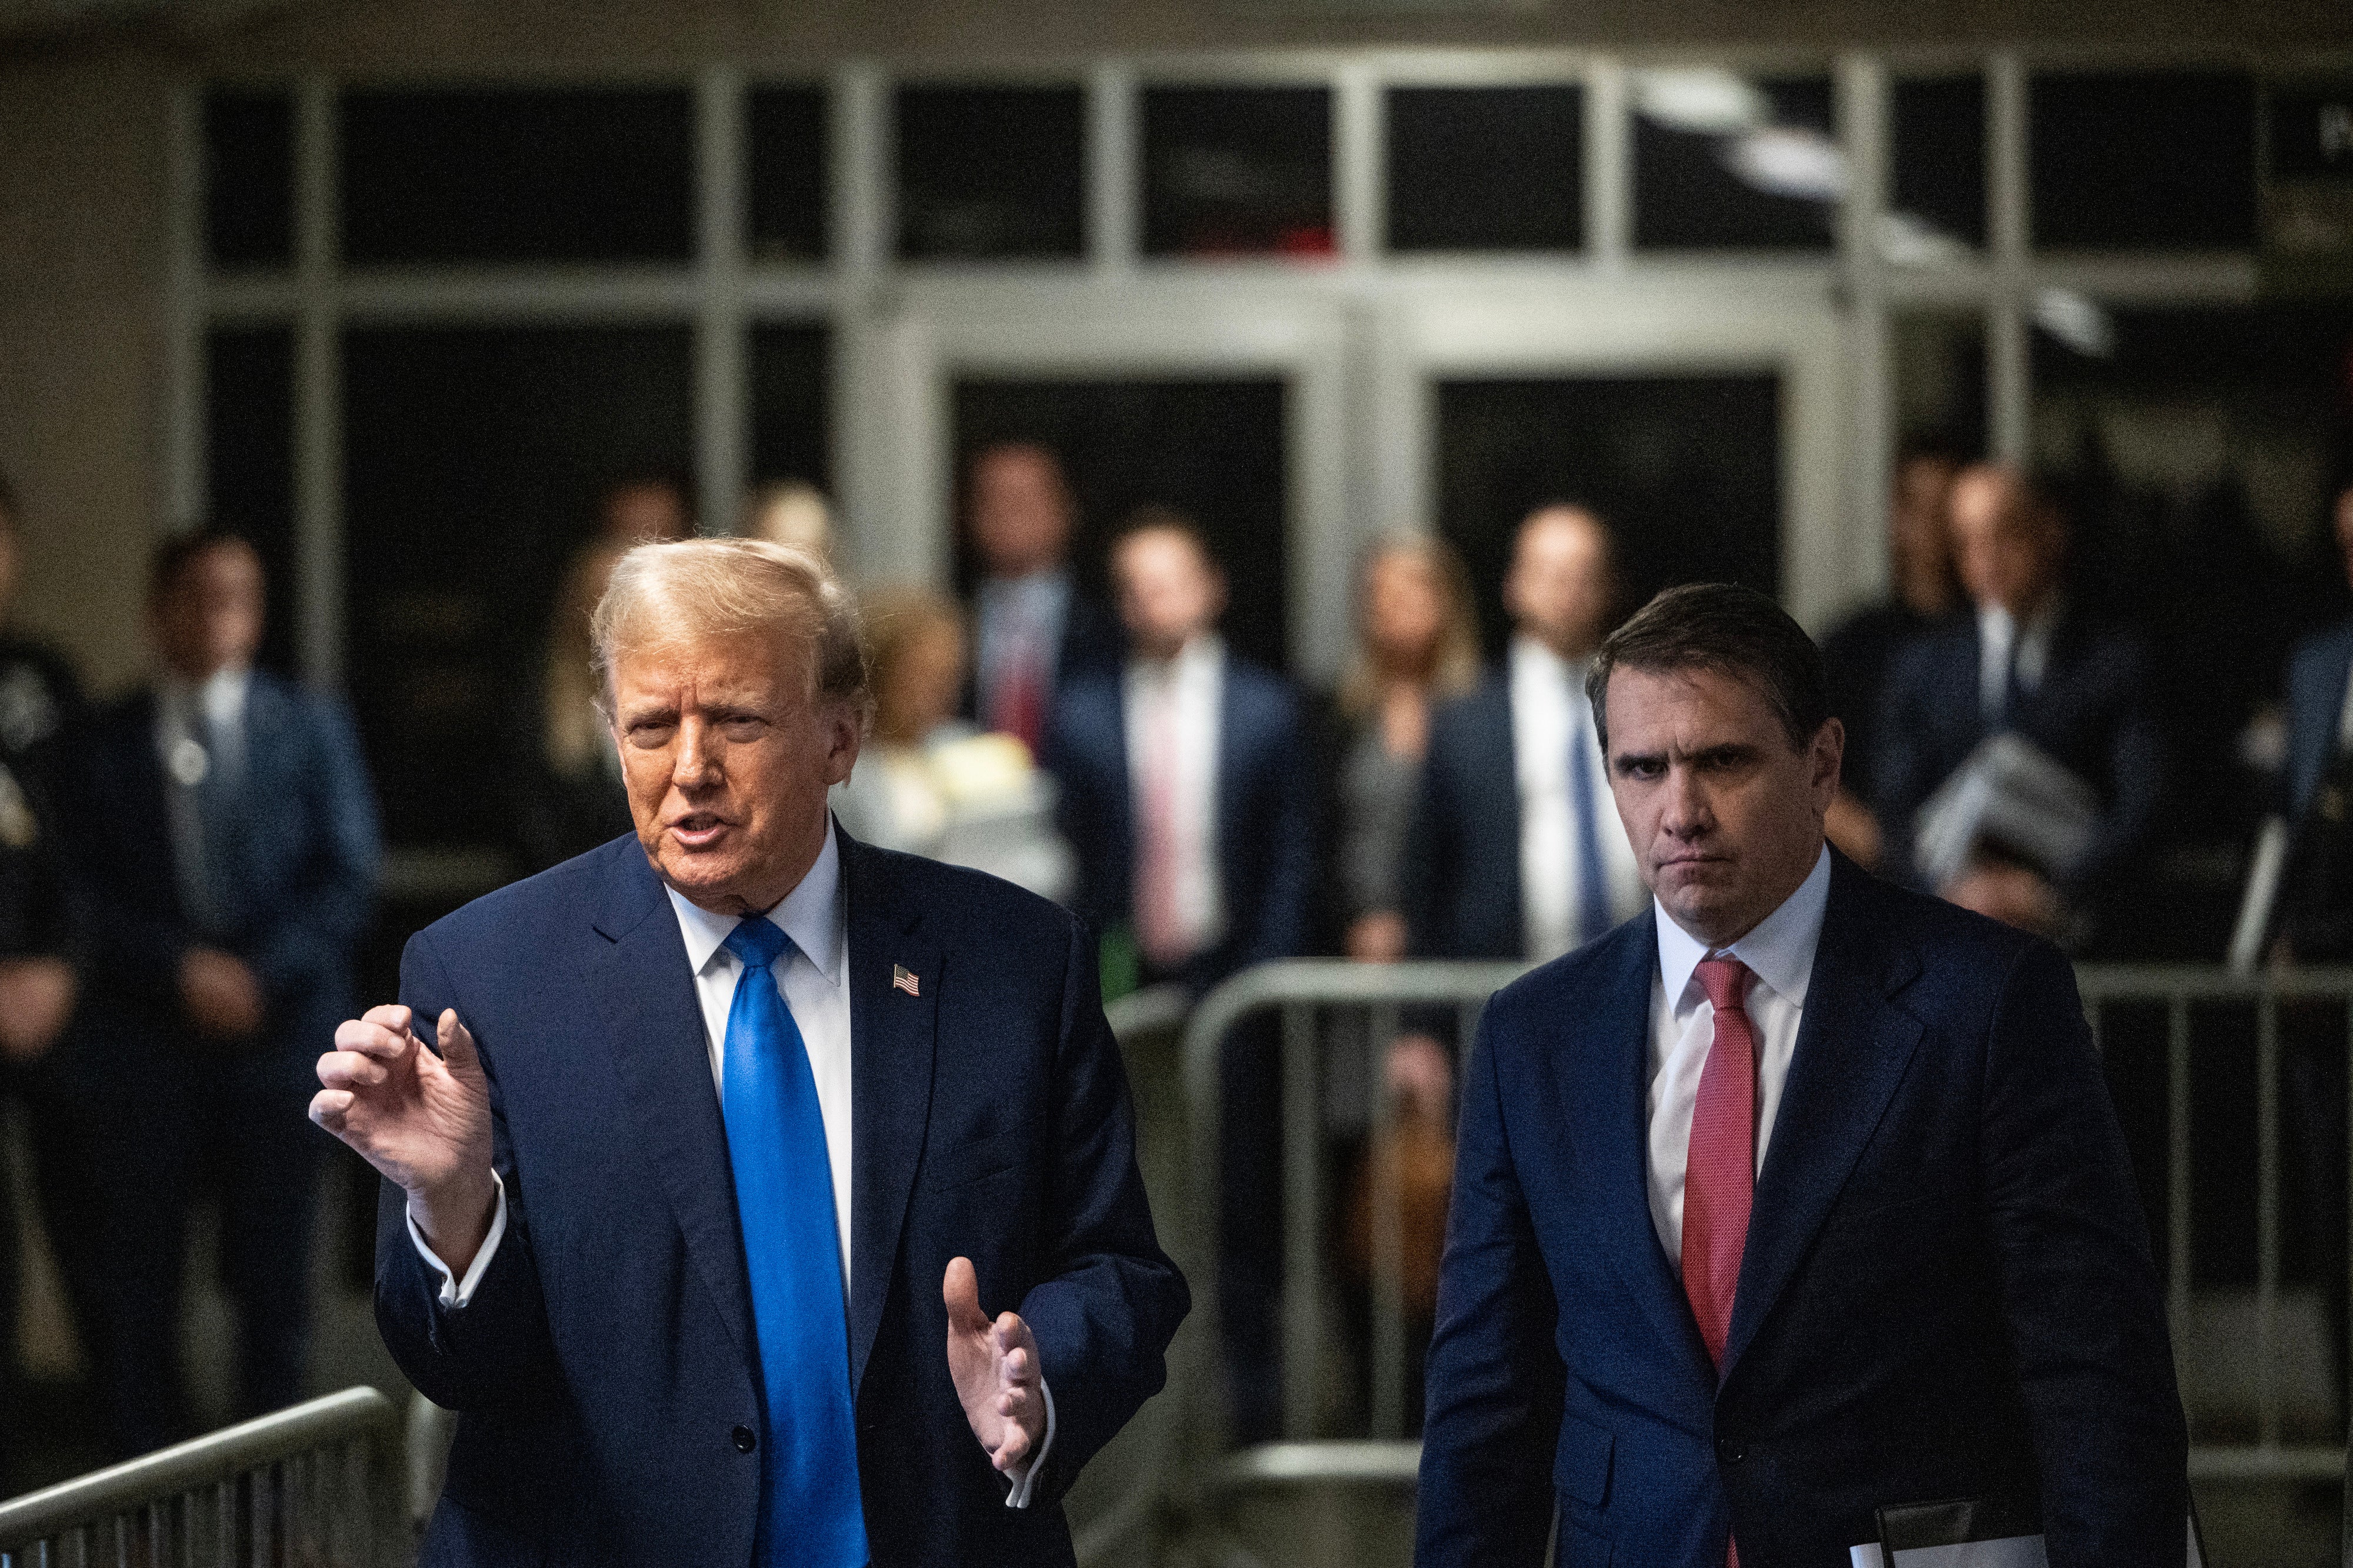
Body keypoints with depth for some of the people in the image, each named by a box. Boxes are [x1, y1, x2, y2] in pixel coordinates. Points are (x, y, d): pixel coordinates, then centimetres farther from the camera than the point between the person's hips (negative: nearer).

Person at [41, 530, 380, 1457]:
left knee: (272, 1278, 1)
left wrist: (263, 973, -9)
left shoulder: (312, 728, 9)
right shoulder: (102, 747, 8)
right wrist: (180, 970, -12)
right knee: (133, 1280, -3)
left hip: (280, 1032, 0)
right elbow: (87, 897, 2)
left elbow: (349, 881, 4)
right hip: (145, 1043, 0)